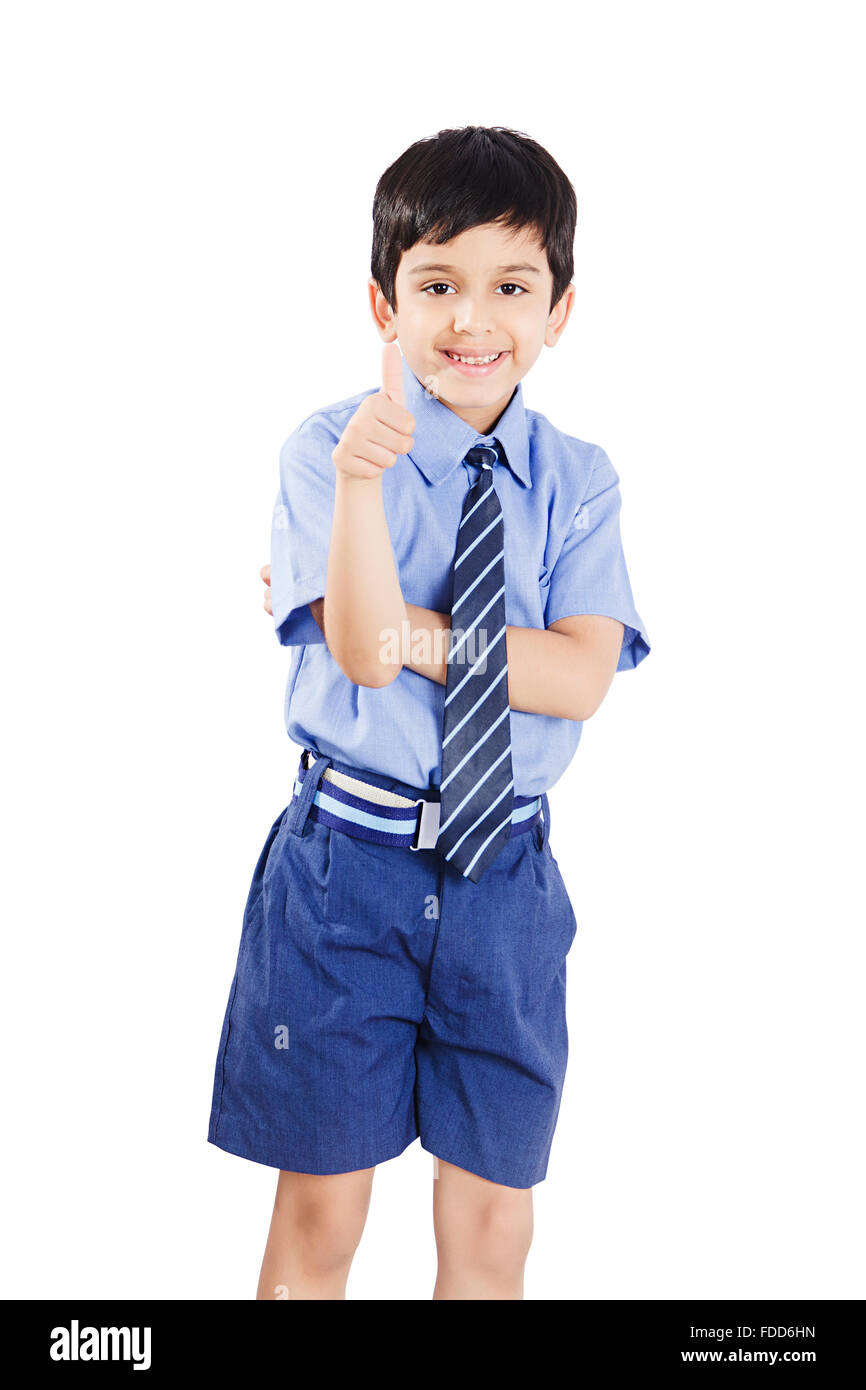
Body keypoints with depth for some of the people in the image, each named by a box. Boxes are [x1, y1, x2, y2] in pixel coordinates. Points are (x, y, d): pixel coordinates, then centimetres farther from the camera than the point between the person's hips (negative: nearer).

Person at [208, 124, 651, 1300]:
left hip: (506, 874, 3)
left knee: (493, 1219, 13)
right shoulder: (328, 449, -7)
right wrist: (360, 480, -34)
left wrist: (409, 631, -17)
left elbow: (581, 679, -11)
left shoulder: (578, 483, 2)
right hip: (347, 862, -2)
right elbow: (364, 652, -19)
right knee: (319, 1214, 10)